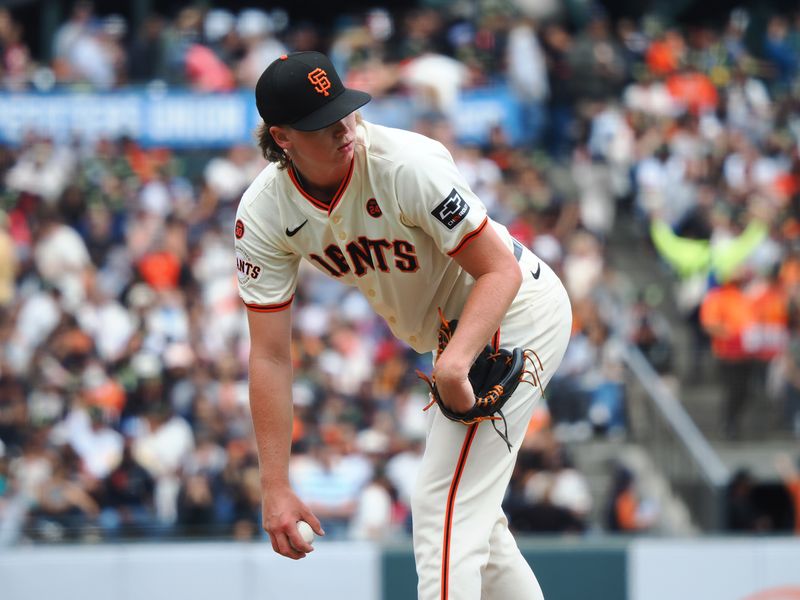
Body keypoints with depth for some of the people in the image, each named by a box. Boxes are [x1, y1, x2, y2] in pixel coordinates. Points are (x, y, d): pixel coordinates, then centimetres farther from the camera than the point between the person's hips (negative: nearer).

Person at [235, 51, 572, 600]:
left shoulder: (406, 164, -31)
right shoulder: (264, 213, -14)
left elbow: (500, 270, -26)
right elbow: (271, 357, -13)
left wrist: (454, 364, -43)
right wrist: (276, 488, -17)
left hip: (515, 310, -7)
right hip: (453, 329, 7)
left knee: (445, 506, -15)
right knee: (468, 510, 18)